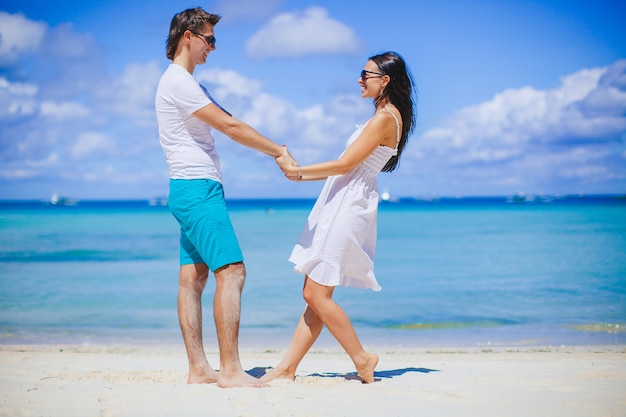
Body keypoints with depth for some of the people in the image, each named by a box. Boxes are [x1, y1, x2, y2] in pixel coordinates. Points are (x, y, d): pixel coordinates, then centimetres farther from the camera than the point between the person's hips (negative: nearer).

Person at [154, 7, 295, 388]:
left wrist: (275, 150, 5)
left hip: (193, 190, 11)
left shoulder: (188, 83, 22)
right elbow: (230, 127, -15)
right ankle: (231, 370, -15)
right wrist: (279, 151, -8)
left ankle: (199, 369, 8)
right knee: (231, 272, -14)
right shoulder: (177, 82, -11)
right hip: (198, 188, -11)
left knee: (194, 277, 7)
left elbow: (228, 124, 16)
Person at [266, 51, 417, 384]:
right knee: (315, 294, 8)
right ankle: (287, 367, 10)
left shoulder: (386, 116, -12)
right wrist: (303, 175, 18)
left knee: (316, 294, -8)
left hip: (349, 206, -10)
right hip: (340, 205, 10)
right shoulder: (384, 115, 19)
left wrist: (298, 171, -9)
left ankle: (361, 359, 4)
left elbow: (346, 164, -16)